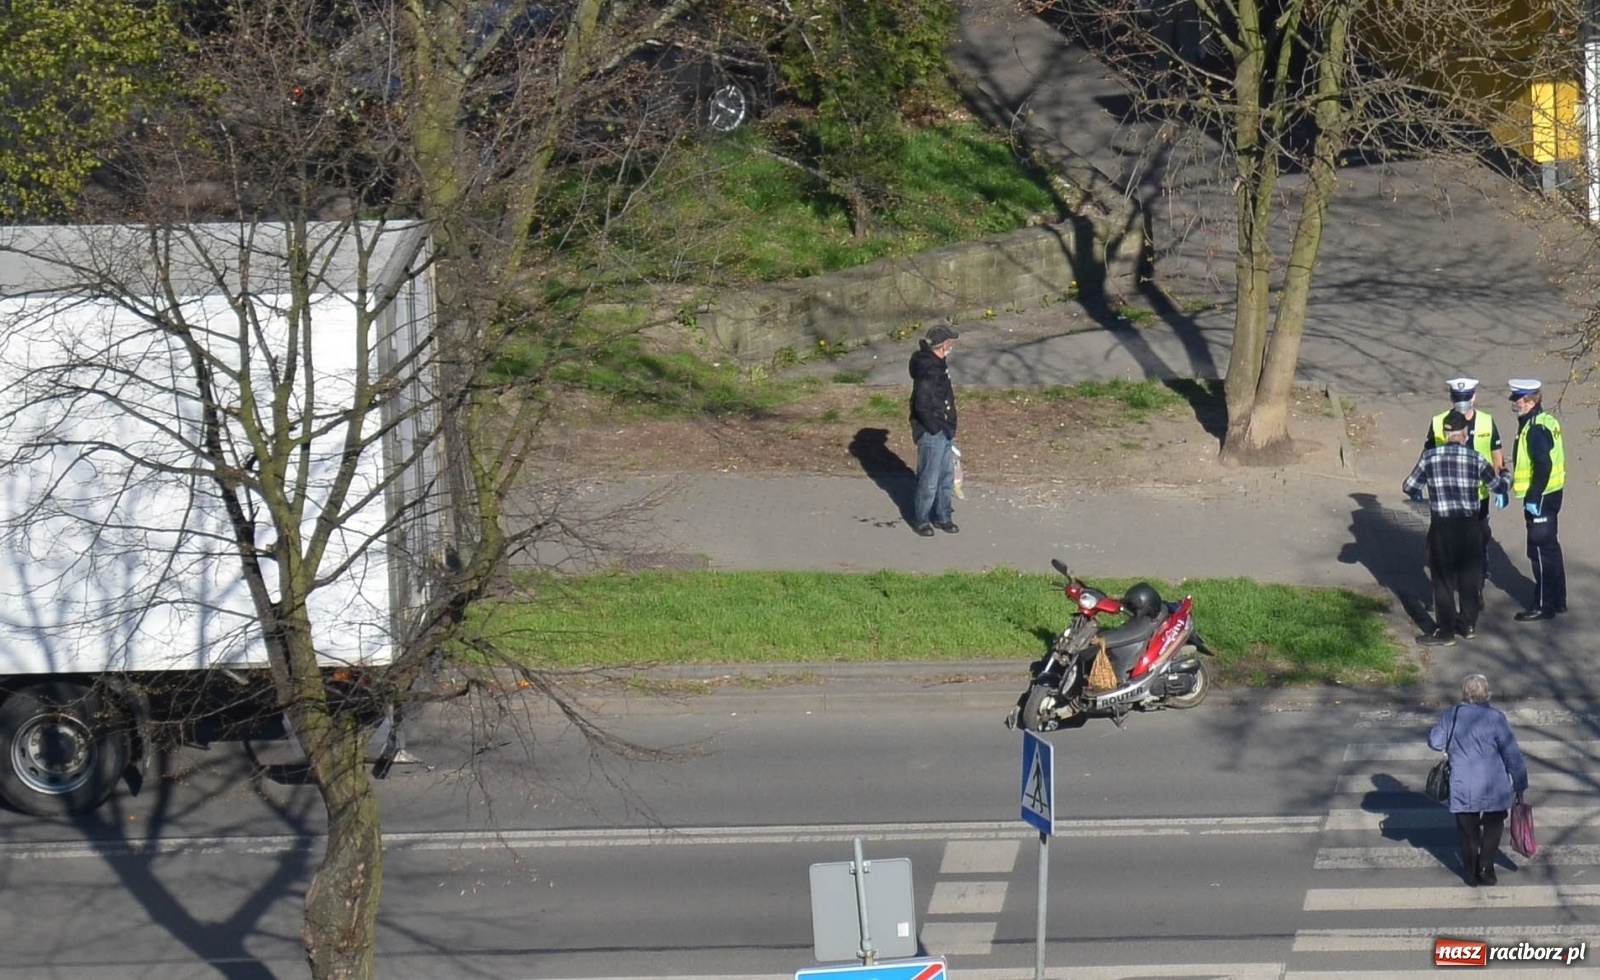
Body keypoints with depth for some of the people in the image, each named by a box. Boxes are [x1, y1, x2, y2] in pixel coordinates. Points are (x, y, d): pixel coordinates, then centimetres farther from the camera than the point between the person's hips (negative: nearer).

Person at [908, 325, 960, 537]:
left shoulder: (938, 364, 7)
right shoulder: (927, 370, -25)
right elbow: (922, 406, -28)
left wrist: (948, 427, 15)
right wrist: (935, 428, -18)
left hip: (943, 431, 10)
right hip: (931, 433, -10)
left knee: (946, 476, 18)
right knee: (929, 479, 3)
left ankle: (943, 516, 30)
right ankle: (921, 520, 17)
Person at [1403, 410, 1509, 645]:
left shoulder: (1430, 456, -4)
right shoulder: (1475, 458, -2)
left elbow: (1409, 486, 3)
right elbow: (1498, 486, 9)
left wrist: (1416, 496, 27)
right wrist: (1505, 476, 33)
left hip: (1442, 528, -2)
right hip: (1469, 526, 2)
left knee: (1443, 579, 7)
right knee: (1469, 576, 17)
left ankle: (1445, 631, 8)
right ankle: (1469, 624, 28)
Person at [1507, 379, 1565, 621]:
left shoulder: (1536, 429, -22)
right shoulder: (1546, 421, 10)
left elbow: (1543, 465, -27)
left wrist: (1533, 498, -23)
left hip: (1540, 499, -10)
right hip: (1550, 493, 10)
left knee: (1540, 549, -3)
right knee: (1550, 547, 18)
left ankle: (1543, 605, 2)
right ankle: (1558, 599, 27)